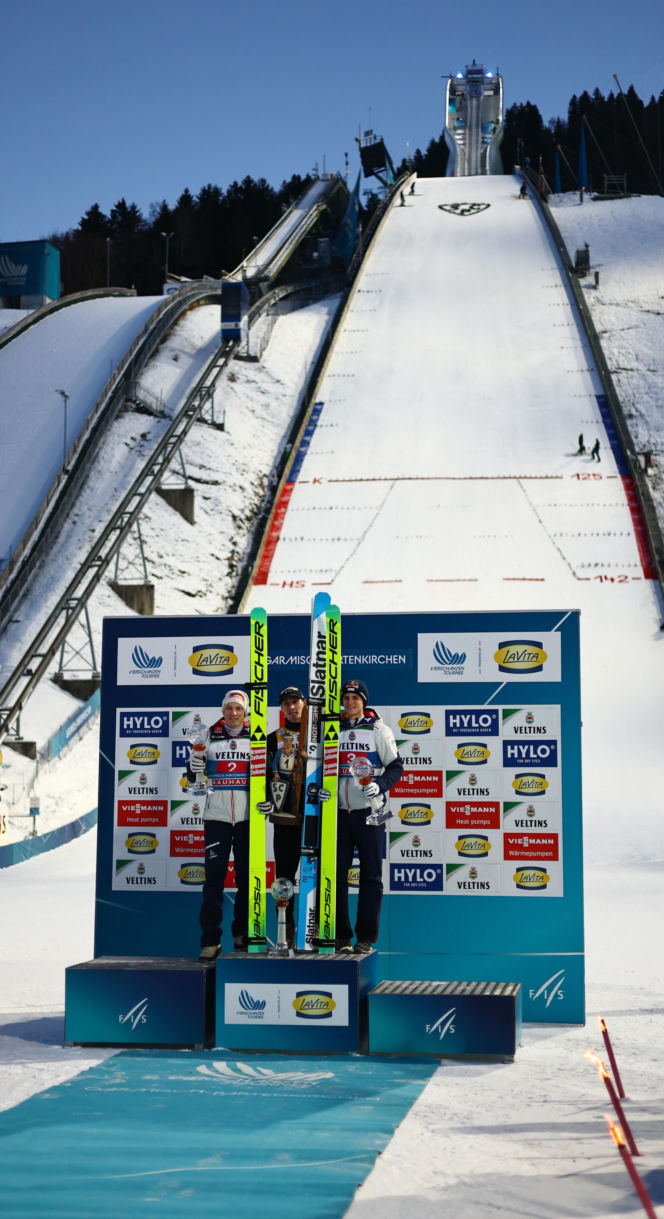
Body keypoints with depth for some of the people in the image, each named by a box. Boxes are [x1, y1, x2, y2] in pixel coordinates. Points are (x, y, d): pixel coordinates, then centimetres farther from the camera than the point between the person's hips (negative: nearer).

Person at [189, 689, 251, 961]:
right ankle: (210, 941, -2)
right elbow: (195, 775, 13)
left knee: (246, 877, 4)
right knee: (214, 877, -4)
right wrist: (194, 765, -10)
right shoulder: (211, 737, 8)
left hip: (247, 817, 0)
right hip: (217, 816, 0)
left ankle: (242, 935, 15)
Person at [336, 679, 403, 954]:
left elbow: (395, 765, 0)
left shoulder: (378, 729, 2)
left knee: (371, 875, 0)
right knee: (337, 874, 2)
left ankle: (366, 937, 6)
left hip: (369, 811, -3)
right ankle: (340, 936, 9)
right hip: (339, 811, 3)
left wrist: (379, 785, -17)